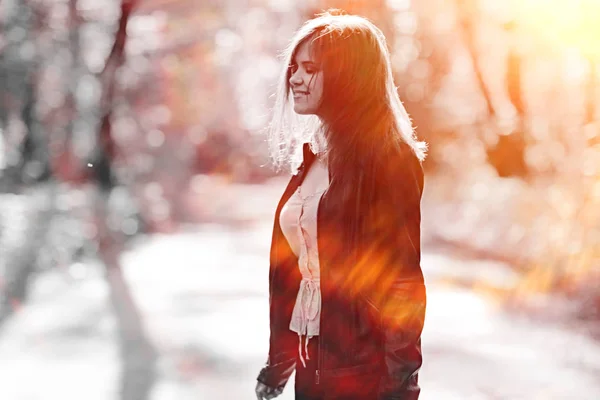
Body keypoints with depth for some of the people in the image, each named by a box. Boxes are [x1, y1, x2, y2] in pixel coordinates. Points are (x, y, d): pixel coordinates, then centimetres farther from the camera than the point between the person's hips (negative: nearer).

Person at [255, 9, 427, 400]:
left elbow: (402, 278, -15)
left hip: (362, 365, -7)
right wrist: (279, 358, 14)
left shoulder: (388, 157, -13)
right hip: (312, 357, 7)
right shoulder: (313, 155, 10)